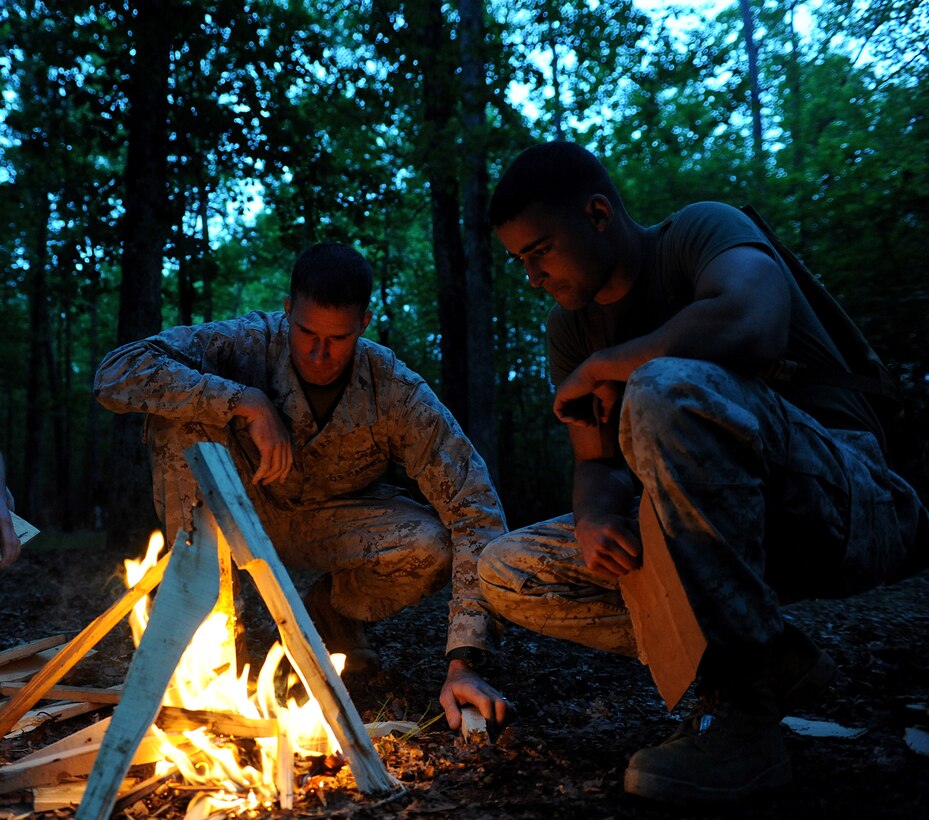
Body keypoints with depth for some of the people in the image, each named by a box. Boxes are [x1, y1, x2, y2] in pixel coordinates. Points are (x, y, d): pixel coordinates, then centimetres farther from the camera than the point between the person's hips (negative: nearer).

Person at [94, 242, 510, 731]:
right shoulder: (250, 342, -25)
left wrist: (463, 662, -36)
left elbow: (477, 514, -29)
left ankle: (328, 615, 5)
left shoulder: (397, 393, -26)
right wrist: (247, 402, -41)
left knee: (434, 548, -28)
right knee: (182, 410, -28)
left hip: (332, 521, 1)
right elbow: (115, 374, -33)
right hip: (245, 506, 0)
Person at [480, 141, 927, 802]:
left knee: (668, 387, -35)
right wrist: (596, 520, -19)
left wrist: (600, 368, -18)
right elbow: (597, 464, 6)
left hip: (850, 506, -7)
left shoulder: (704, 229, -10)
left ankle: (743, 705, -22)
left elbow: (751, 326, -33)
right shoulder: (571, 326, 9)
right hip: (717, 531, 8)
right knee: (508, 572, -2)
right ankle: (774, 662, -3)